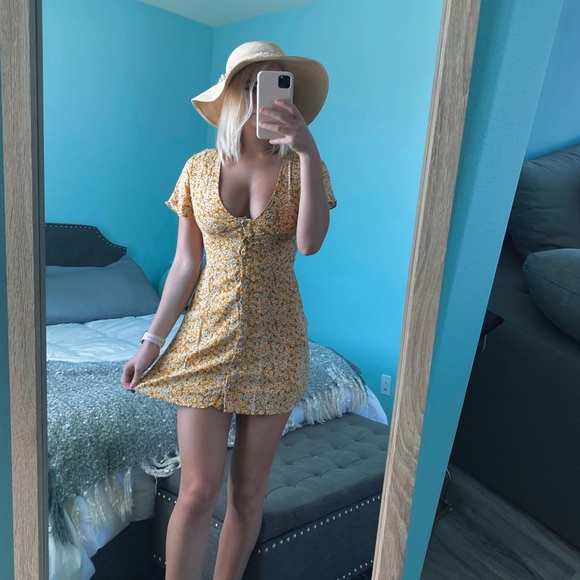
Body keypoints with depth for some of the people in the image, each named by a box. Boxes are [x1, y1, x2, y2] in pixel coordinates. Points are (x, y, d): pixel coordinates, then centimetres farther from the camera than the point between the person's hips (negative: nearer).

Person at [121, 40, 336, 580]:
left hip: (273, 347, 1)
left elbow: (310, 242, -19)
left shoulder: (303, 165, 0)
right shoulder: (200, 167, 2)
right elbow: (186, 264, 3)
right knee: (198, 492, 1)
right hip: (208, 341, 0)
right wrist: (151, 342, 2)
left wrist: (307, 149, -23)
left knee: (248, 492, 12)